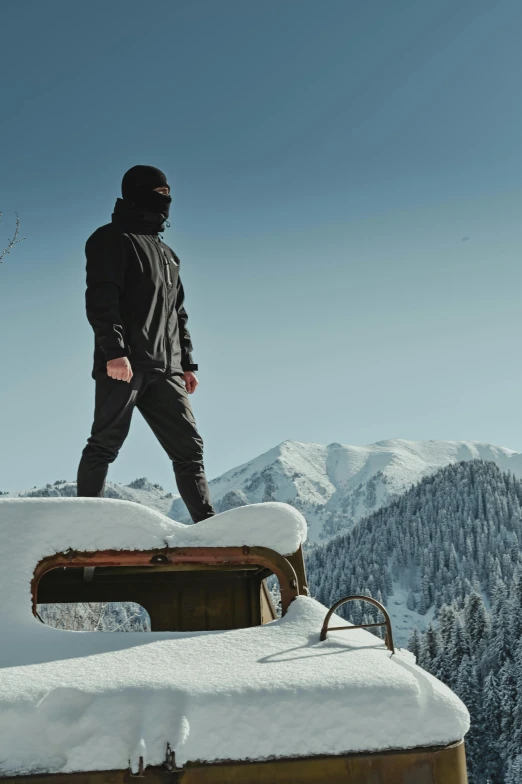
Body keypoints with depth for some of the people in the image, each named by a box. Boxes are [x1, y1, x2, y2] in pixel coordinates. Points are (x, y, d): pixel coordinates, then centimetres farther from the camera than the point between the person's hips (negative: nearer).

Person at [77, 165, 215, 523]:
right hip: (124, 365, -7)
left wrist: (187, 363, 20)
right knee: (105, 445, -6)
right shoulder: (112, 239, 3)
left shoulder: (166, 253, 27)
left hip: (164, 369, 7)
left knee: (189, 446, 1)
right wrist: (114, 351, -22)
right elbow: (101, 298, -10)